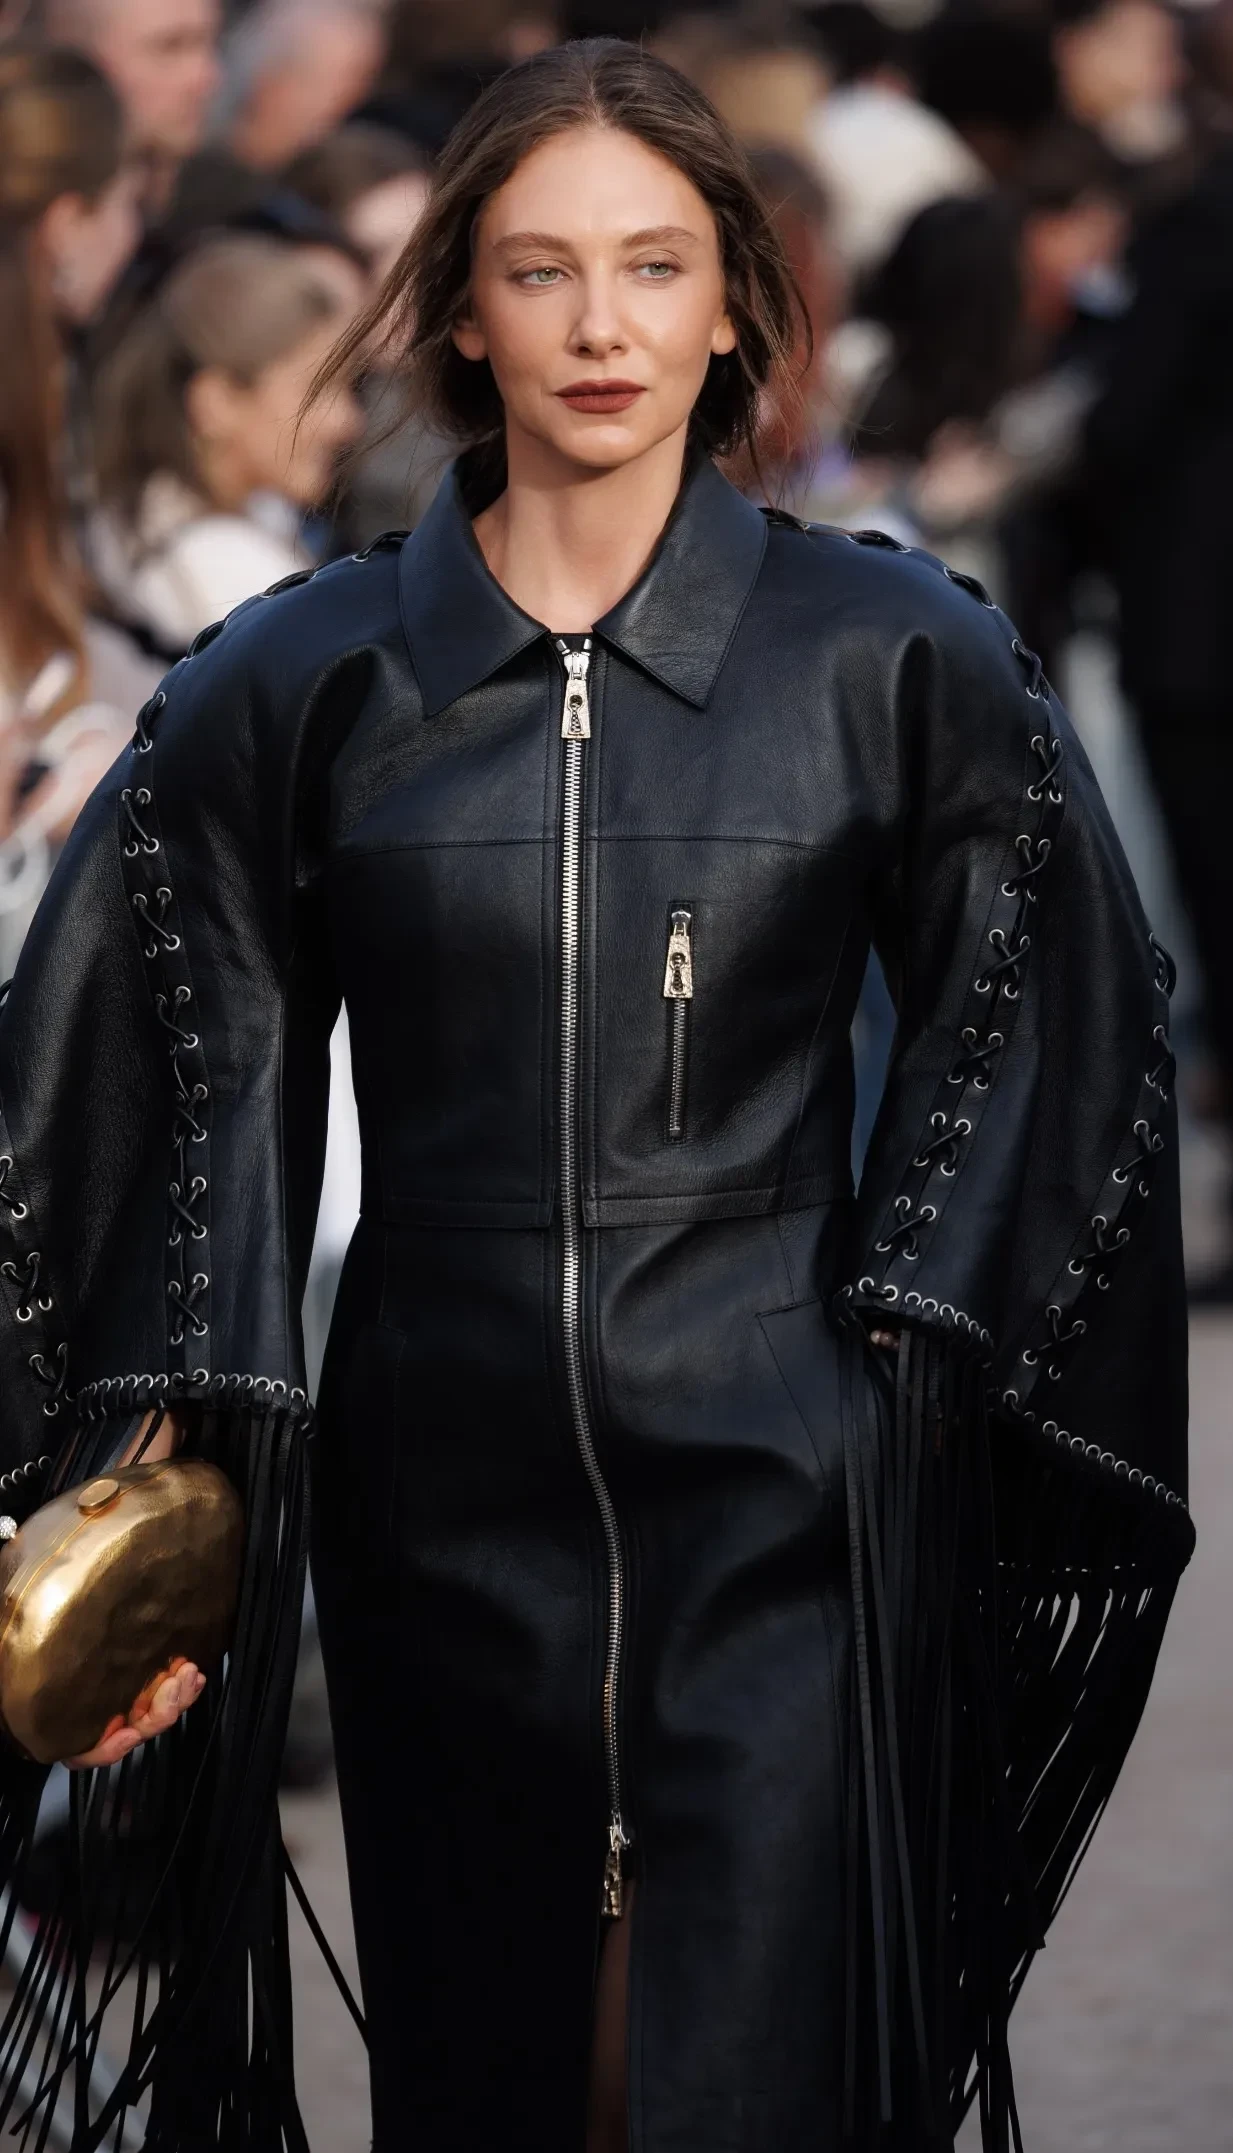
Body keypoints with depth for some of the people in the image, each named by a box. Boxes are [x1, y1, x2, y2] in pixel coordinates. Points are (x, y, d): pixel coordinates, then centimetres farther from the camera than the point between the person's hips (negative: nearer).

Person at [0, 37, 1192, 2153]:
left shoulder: (893, 657, 0)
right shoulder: (305, 685, 3)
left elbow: (1042, 1030, 5)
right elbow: (187, 1094, 5)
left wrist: (909, 1321, -3)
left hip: (784, 1498, -2)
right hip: (447, 1487, 2)